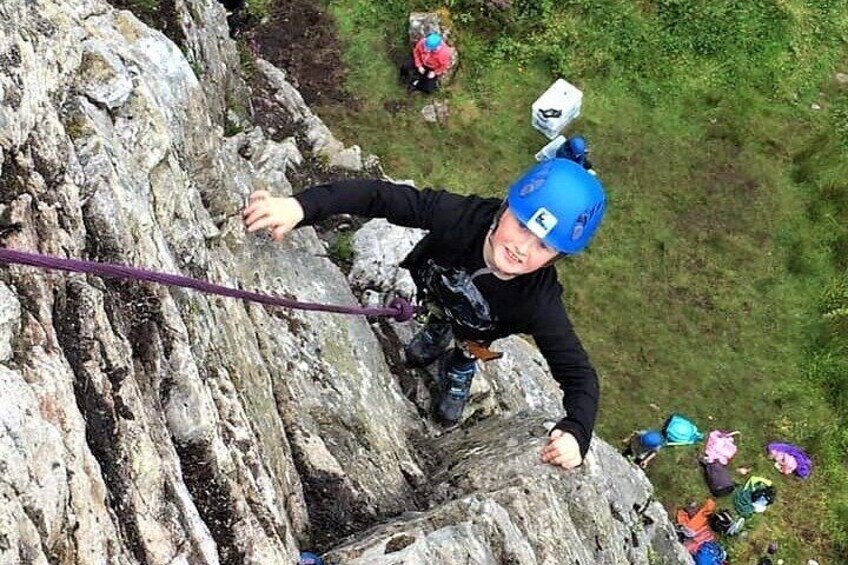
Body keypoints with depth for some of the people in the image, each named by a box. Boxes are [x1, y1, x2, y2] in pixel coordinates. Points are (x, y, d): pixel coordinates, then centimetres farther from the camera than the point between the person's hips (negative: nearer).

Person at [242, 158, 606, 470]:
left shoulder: (539, 302, -47)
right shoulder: (464, 216, -47)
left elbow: (578, 373, -44)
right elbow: (383, 197, -50)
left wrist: (575, 431, -64)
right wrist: (302, 205, -63)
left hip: (478, 328, -1)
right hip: (435, 288, 1)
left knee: (466, 350, 30)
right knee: (440, 320, 35)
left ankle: (457, 375, 66)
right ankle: (434, 340, 71)